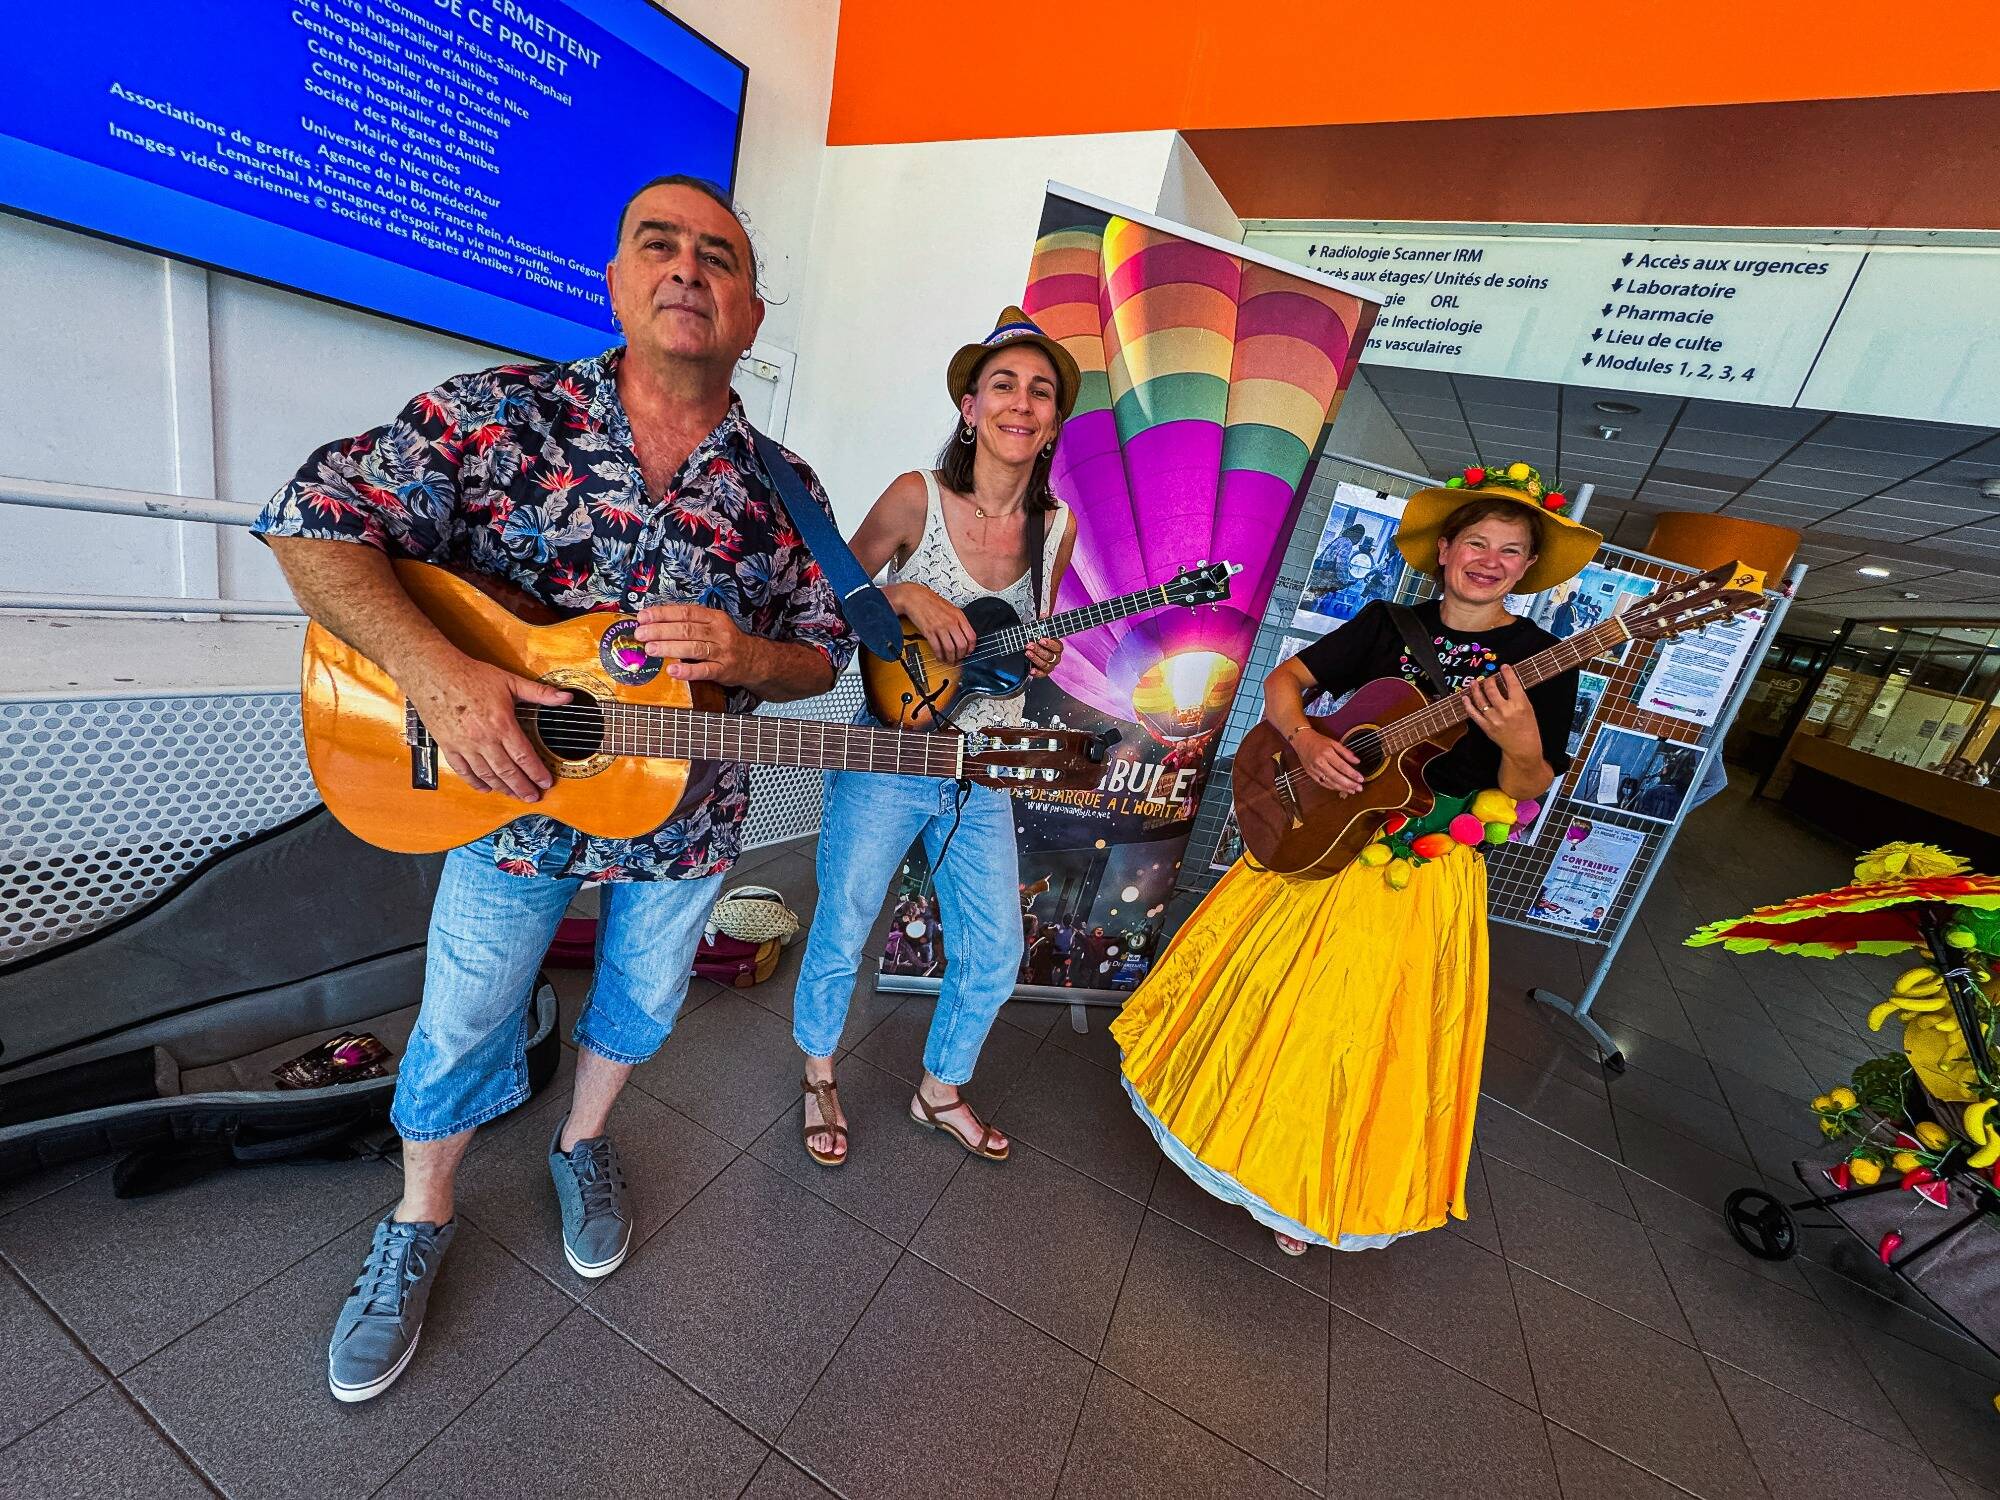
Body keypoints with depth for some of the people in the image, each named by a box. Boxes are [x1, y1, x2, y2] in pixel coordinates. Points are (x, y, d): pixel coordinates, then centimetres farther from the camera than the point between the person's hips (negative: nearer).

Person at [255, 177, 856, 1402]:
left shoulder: (783, 493, -6)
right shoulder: (499, 414, -9)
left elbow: (824, 655, -1)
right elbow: (312, 523, -10)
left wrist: (741, 655, -24)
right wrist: (436, 672, -26)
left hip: (683, 813, 2)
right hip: (507, 791, -1)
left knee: (642, 1004, 22)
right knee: (461, 1025, 16)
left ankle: (584, 1144, 54)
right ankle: (421, 1224, 46)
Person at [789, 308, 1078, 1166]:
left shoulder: (1057, 527, 0)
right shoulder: (917, 497, -10)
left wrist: (1042, 657, -10)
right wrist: (906, 597, -20)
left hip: (982, 778, 4)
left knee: (996, 953, 11)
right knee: (841, 936, 10)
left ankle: (940, 1090, 40)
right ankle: (819, 1073, 43)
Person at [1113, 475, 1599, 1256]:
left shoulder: (1542, 658, -3)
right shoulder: (1389, 622, 3)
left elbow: (1527, 791, -6)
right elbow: (1284, 678, 3)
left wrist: (1522, 741, -28)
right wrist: (1304, 739, -16)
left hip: (1424, 870, -2)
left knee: (1353, 1029, 7)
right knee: (1261, 986, 13)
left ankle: (1301, 1191, 33)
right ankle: (1230, 1116, 42)